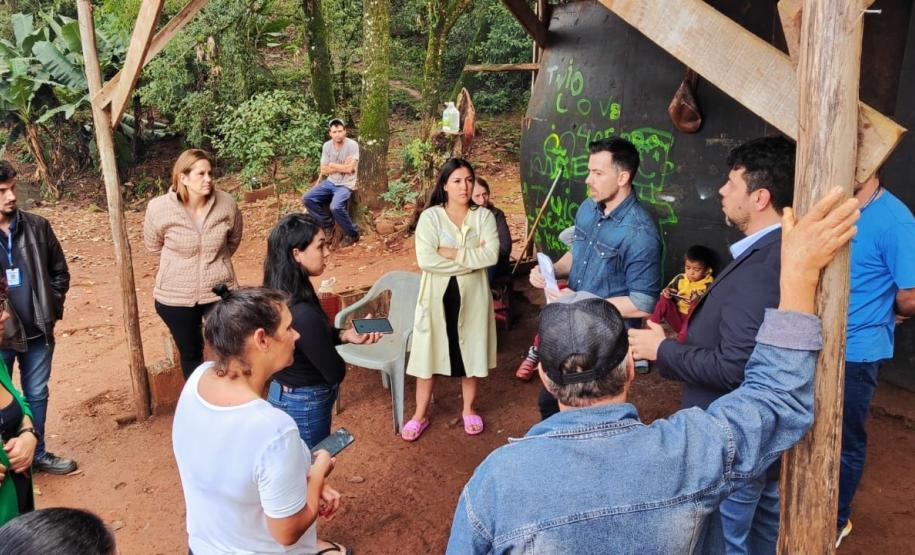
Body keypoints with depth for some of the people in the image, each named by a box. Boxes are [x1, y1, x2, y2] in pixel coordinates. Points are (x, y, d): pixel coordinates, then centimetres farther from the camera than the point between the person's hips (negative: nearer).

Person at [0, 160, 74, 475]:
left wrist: (52, 309, 1)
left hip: (38, 332, 3)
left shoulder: (37, 227, -2)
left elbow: (59, 272, 8)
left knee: (37, 395, 17)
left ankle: (37, 454, 35)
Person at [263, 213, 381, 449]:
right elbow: (336, 373, -23)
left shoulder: (277, 296, -7)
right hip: (305, 407, -8)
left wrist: (345, 334, -6)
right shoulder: (302, 314, -35)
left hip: (283, 395, 8)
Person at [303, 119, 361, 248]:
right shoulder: (327, 146, 2)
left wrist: (332, 165, -7)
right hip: (330, 182, 6)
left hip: (346, 184, -6)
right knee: (307, 199, -10)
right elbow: (324, 171, 0)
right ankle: (328, 225, 7)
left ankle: (352, 233, -7)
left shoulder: (352, 145, -13)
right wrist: (342, 167, -11)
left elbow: (349, 169, -20)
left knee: (335, 207, -32)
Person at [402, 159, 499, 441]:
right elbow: (425, 260, -20)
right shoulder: (430, 216, -7)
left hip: (472, 295, 2)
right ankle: (421, 414, 22)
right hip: (437, 295, -1)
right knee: (429, 352, 7)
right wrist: (473, 257, -16)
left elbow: (492, 254, -15)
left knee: (470, 350, 13)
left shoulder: (483, 216, -1)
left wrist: (453, 253, -19)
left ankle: (469, 408, 33)